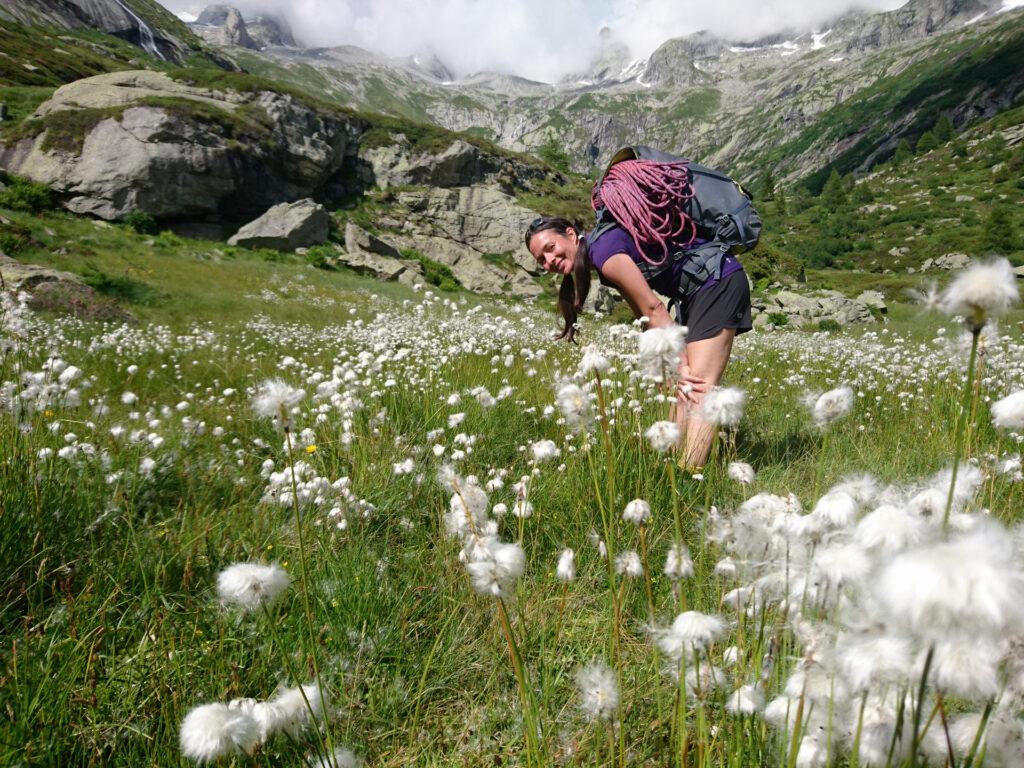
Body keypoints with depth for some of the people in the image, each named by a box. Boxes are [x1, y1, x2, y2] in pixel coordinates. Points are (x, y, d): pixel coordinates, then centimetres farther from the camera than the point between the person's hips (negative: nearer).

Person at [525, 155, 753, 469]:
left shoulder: (602, 249, -18)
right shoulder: (606, 239, 12)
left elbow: (653, 308, -17)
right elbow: (646, 313, 11)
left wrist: (680, 364, -12)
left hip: (719, 281, -10)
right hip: (699, 291, 10)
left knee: (697, 389, -18)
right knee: (684, 388, 7)